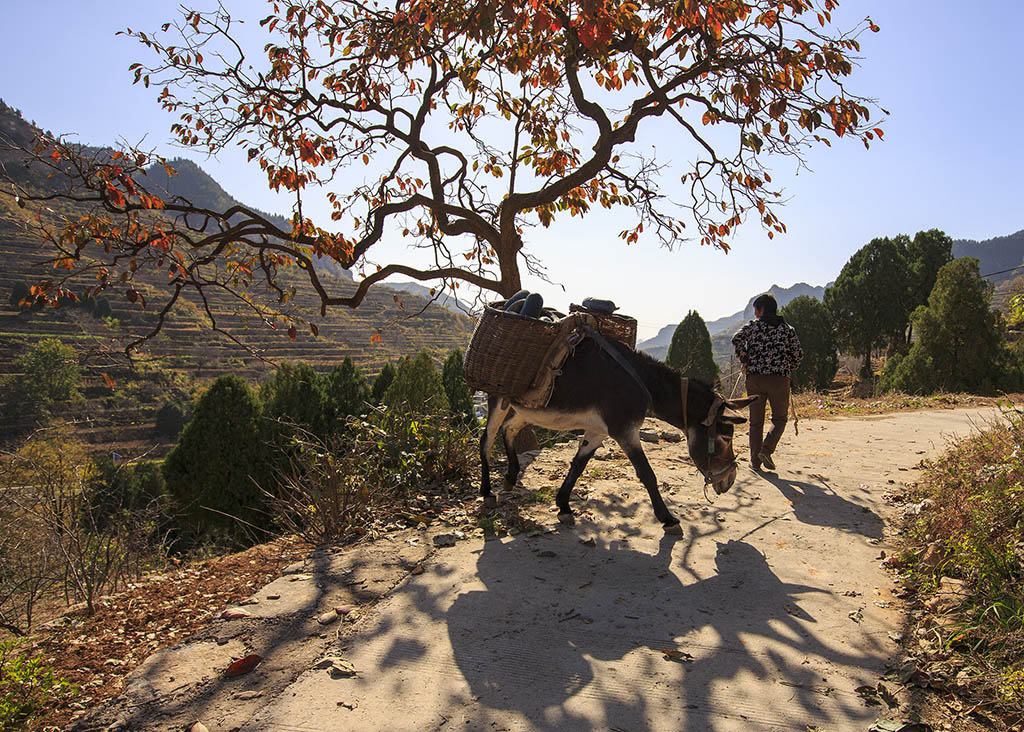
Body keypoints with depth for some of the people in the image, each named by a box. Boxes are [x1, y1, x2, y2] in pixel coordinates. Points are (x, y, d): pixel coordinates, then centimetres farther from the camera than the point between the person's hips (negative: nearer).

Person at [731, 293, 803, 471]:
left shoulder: (753, 326, 3)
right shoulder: (787, 329, 7)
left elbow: (737, 339, -14)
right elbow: (798, 354, 3)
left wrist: (744, 362, -2)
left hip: (755, 378, 0)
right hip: (779, 379, 0)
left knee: (756, 420, 9)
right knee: (779, 418, 13)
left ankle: (755, 460, 9)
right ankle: (766, 449, -8)